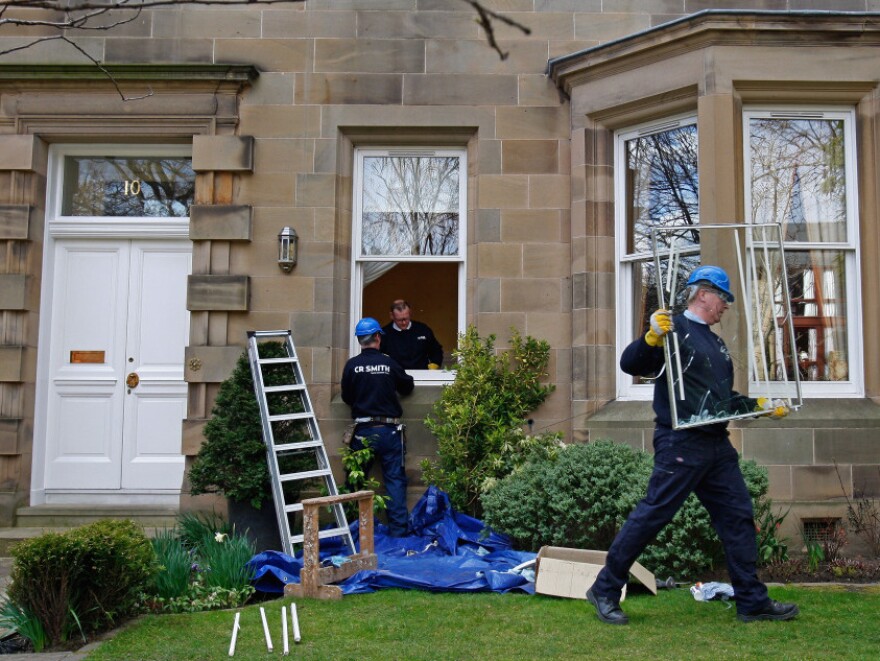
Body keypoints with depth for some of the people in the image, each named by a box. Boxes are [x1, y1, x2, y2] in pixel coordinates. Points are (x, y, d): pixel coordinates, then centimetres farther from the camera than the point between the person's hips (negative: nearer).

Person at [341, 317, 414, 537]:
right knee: (395, 480, 4)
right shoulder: (389, 363, -3)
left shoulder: (352, 365, -4)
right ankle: (398, 530, 3)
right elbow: (407, 386, 12)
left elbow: (346, 397, 5)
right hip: (389, 430, 0)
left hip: (363, 431, 1)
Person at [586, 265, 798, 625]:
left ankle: (752, 601, 19)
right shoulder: (674, 328, -7)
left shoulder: (716, 342, 21)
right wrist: (651, 338, -36)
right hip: (680, 443, -9)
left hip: (717, 445, 9)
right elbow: (631, 365, -20)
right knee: (653, 514, -6)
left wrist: (762, 405, 22)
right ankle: (605, 590, 5)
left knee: (738, 516, 9)